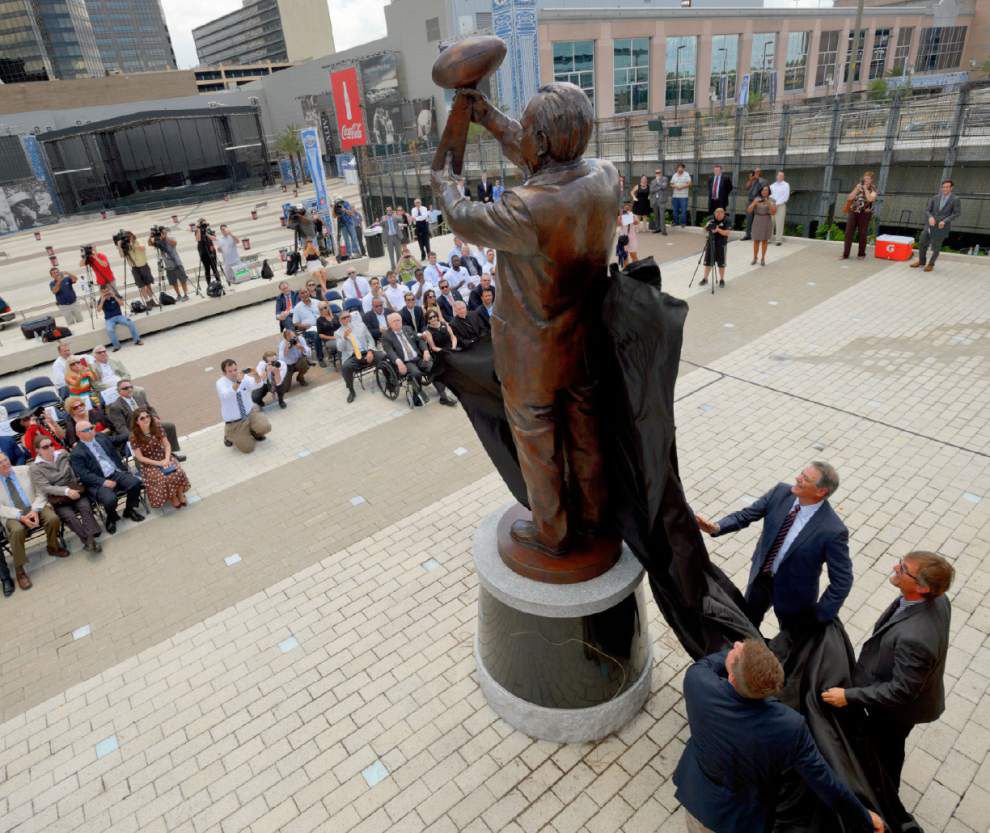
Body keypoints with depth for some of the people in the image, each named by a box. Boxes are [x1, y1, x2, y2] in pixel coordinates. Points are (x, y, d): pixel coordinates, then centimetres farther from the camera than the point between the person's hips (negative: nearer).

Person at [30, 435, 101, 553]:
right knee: (69, 516, -30)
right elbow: (46, 487, -12)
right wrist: (66, 491, -27)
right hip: (57, 499, -2)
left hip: (74, 490, 2)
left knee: (85, 507, -28)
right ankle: (88, 540, -29)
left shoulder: (63, 454, 8)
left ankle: (90, 539, -37)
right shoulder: (35, 467, -3)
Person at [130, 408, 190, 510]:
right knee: (163, 478, -30)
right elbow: (140, 458, -12)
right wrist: (158, 463, -20)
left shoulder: (157, 427, -5)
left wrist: (166, 459, -18)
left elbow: (167, 445, -1)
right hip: (148, 464, -3)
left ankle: (180, 494, -3)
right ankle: (172, 497, -3)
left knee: (178, 472, -26)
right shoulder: (134, 436, -14)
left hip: (163, 457, 3)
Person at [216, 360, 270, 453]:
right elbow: (226, 395, -40)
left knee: (265, 427, -25)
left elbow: (258, 384, -29)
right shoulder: (220, 383, -18)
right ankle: (229, 436, 23)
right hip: (235, 422, -3)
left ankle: (255, 432, 13)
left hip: (250, 412, 3)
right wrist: (238, 382, -56)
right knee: (247, 448, -7)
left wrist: (256, 375, -52)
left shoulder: (244, 377, -10)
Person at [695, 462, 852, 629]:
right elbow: (745, 515, -9)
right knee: (747, 622, 31)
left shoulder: (833, 531, -32)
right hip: (760, 577, 5)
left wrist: (819, 618, -20)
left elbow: (842, 580, -23)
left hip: (793, 595, -4)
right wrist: (717, 527, -26)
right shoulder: (781, 492, -18)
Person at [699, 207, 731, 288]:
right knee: (708, 262, 9)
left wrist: (718, 230, -33)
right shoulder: (711, 218, 0)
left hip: (721, 245, -3)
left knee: (721, 263, 5)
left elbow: (728, 233, -19)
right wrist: (707, 227, -20)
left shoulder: (727, 221, -10)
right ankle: (705, 279, 21)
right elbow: (705, 231, 2)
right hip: (710, 243, 3)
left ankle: (722, 280, 19)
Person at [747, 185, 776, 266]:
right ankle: (754, 258, 18)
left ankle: (763, 259, 16)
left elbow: (774, 212, -13)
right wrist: (754, 203, -25)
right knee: (756, 241, 5)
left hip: (767, 222, 0)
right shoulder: (756, 199, -2)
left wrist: (768, 203, -25)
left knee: (764, 241, 6)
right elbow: (749, 210, -9)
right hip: (757, 222, 1)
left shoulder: (771, 200, -3)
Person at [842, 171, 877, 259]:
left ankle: (861, 254, 15)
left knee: (862, 234, 3)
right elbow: (849, 198, 3)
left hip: (864, 214, -2)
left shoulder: (873, 189, 0)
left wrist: (866, 189, -12)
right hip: (853, 212, 2)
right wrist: (857, 189, -8)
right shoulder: (858, 186, 9)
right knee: (848, 233, -5)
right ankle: (845, 255, -4)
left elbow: (870, 199, -19)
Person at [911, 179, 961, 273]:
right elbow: (927, 210, 1)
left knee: (936, 247, 5)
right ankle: (921, 261, 31)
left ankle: (931, 264, 24)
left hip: (942, 227, -4)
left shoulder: (955, 199, -7)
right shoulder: (935, 198, 3)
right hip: (930, 225, 4)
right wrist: (930, 217, -20)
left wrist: (945, 221, -22)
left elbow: (957, 213, -9)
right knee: (922, 243, 10)